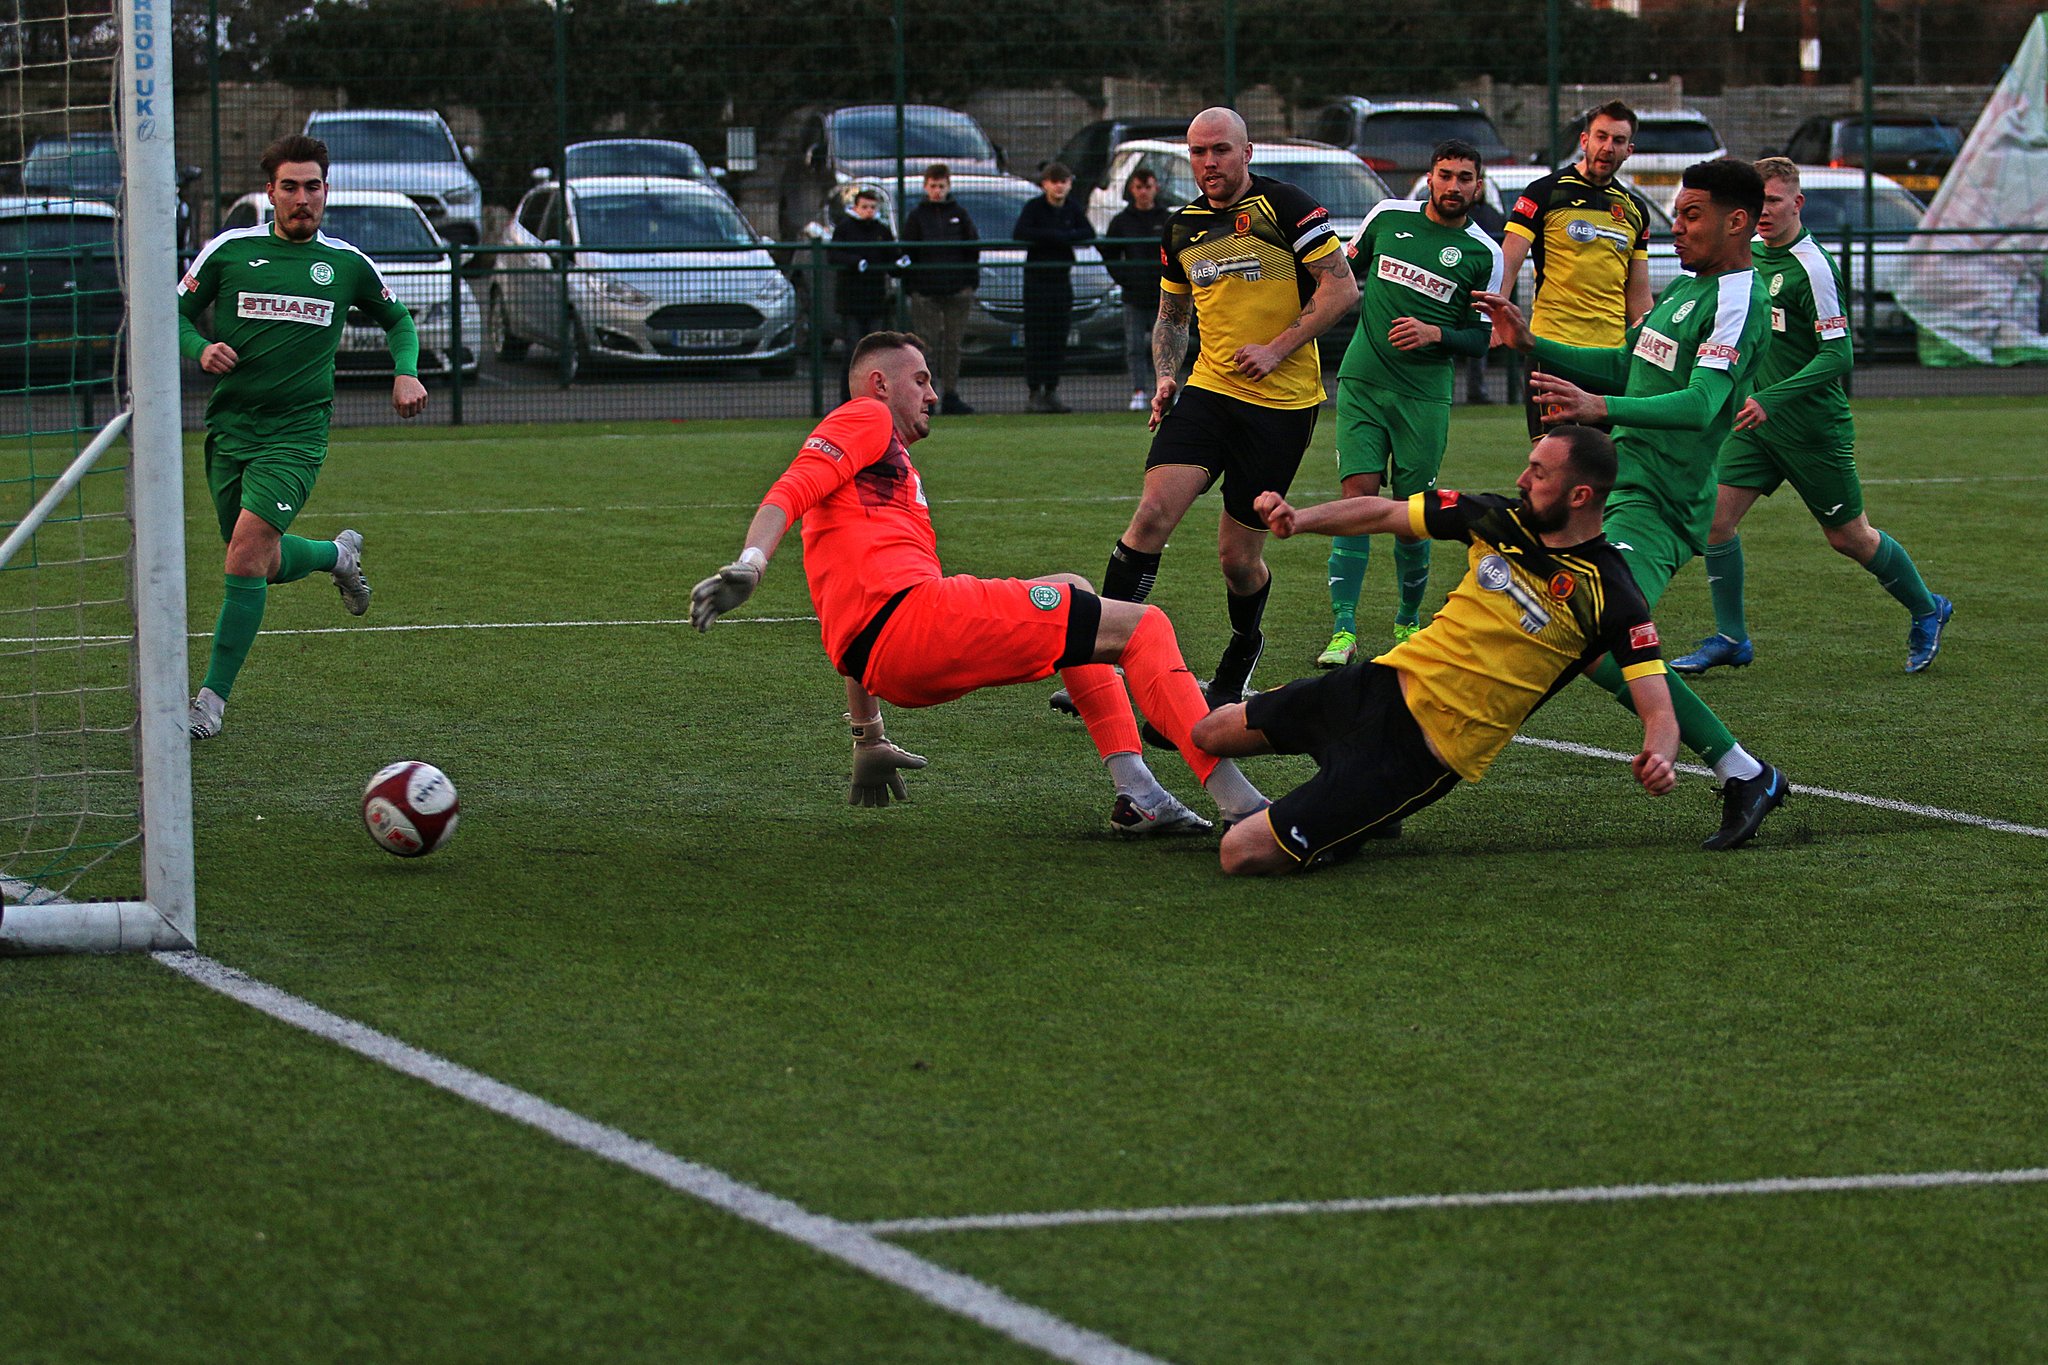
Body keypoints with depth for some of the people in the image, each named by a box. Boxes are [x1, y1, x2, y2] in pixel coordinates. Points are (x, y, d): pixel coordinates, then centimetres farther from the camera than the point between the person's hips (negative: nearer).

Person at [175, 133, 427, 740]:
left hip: (297, 432, -2)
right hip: (230, 427, 3)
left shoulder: (347, 263, 4)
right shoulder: (230, 250, 1)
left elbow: (397, 319, 21)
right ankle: (338, 554, 46)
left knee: (247, 550, -19)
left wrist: (406, 372, 3)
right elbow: (175, 314, 8)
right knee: (264, 564, 11)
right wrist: (201, 350, -13)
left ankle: (213, 698, -11)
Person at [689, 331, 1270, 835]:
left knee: (1072, 590, 29)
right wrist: (748, 566, -29)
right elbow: (791, 492, -10)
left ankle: (1137, 793, 11)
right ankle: (1237, 799, -17)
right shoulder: (866, 419, 9)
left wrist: (868, 739, 38)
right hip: (912, 612, -10)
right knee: (1142, 625, -6)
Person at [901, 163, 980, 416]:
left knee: (953, 345, 4)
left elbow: (973, 250, 11)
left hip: (957, 289, 2)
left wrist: (972, 284, 3)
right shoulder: (917, 216, 5)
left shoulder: (960, 214, 9)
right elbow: (908, 253, 4)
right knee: (927, 345, -4)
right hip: (925, 291, -2)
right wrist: (910, 286, -3)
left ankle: (950, 396, 8)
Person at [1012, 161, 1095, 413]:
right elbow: (1019, 233, -20)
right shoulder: (1033, 207, -5)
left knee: (1058, 338, 5)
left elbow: (1089, 234, -3)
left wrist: (1062, 237, -18)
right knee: (1036, 338, -6)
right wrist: (1056, 236, -18)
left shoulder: (1072, 208, 8)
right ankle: (1035, 394, -5)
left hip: (1062, 277, 4)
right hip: (1036, 276, -4)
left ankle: (1052, 392, 11)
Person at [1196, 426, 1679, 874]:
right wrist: (1297, 519, -9)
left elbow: (1658, 713, -17)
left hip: (1419, 756, -7)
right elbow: (1384, 512, 8)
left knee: (1242, 853, -15)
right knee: (1210, 733, 17)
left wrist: (1658, 759, -41)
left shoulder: (1612, 600, -17)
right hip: (1385, 680, 7)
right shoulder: (1502, 518, 1)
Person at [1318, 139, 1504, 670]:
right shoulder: (1389, 216, 7)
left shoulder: (1483, 253, 1)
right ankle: (1343, 629, -15)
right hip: (1362, 382, 1)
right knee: (1358, 494, -12)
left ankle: (1409, 621, 22)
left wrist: (1436, 334, -13)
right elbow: (1346, 269, 25)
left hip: (1425, 396, -1)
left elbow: (1482, 338, 3)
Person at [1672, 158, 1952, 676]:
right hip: (1756, 419, 7)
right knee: (1716, 514, -7)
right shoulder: (1747, 253, 6)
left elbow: (1837, 356, -22)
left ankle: (1926, 611, 28)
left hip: (1813, 428, -7)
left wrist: (1771, 400, -29)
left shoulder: (1811, 267, -18)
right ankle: (1730, 638, 3)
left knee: (1850, 537, 5)